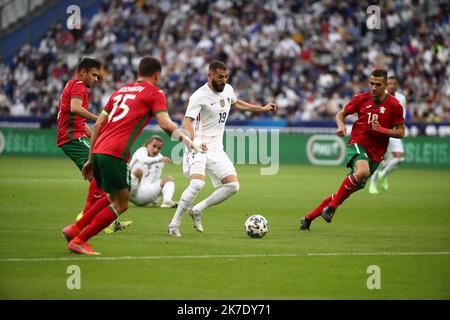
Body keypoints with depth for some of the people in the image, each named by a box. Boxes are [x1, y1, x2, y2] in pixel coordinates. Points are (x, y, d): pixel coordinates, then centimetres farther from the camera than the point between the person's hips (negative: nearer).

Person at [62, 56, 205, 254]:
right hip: (115, 154, -8)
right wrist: (190, 143, -5)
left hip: (98, 150, 8)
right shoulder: (154, 93, 5)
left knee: (114, 197, 25)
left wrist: (90, 159, 23)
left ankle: (74, 229, 22)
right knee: (120, 205, 3)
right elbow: (166, 124, -10)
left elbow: (98, 124, 21)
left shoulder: (121, 91, 24)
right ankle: (78, 241, 1)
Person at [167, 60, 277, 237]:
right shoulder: (199, 96, -16)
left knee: (233, 185, -6)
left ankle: (197, 210, 9)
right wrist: (194, 142, -44)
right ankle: (174, 224, -16)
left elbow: (236, 102, 31)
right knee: (197, 183, -28)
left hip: (216, 149, 7)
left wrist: (262, 109, 34)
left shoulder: (228, 89, 7)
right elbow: (187, 123, -25)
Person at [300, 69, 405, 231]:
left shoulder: (394, 105, -2)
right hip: (357, 143, -2)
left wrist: (382, 129, -14)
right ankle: (332, 206, -24)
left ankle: (310, 217, 18)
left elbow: (401, 132, 2)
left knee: (348, 191, 4)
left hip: (376, 154, 2)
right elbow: (341, 114, 13)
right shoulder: (362, 99, 0)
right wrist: (341, 125, -9)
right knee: (363, 171, -37)